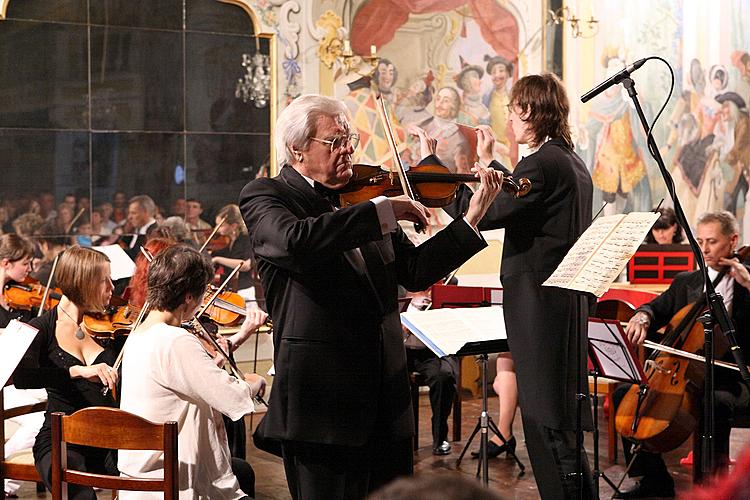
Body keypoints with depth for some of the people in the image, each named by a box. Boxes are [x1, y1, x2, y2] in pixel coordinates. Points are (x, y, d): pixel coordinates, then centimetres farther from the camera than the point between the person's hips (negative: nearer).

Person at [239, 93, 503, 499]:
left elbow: (415, 273, 9)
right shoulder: (263, 196, -4)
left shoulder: (357, 198, 13)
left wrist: (472, 217, -1)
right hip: (323, 400, -6)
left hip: (386, 397, 6)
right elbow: (293, 241, -28)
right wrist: (381, 210, -24)